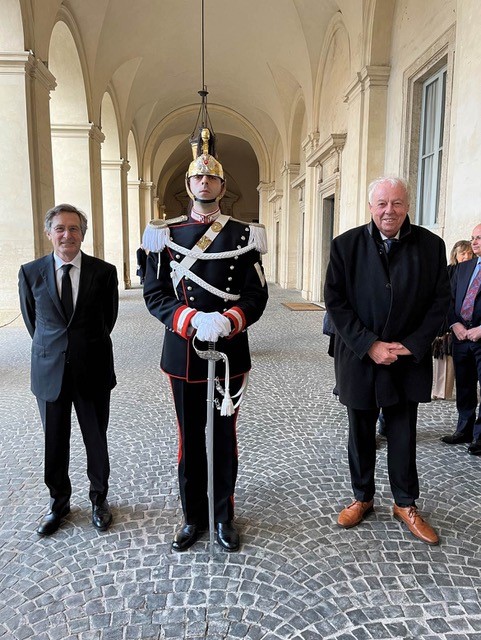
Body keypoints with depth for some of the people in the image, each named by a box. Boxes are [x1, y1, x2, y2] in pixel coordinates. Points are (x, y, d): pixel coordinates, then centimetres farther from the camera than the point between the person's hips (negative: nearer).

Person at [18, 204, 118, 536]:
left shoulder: (104, 272, -5)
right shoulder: (30, 272, -1)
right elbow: (31, 319, 11)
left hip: (93, 370, -1)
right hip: (49, 369, 1)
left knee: (97, 439, 12)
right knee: (55, 441, 14)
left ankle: (99, 498, 34)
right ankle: (59, 502, 35)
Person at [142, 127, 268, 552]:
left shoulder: (243, 236, 1)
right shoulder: (165, 235, 3)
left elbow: (257, 295, -3)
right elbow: (155, 295, -3)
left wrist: (226, 322, -22)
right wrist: (193, 321, -20)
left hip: (230, 354, 0)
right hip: (183, 354, 1)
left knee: (224, 438, 12)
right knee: (190, 439, 13)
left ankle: (224, 516, 31)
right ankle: (194, 517, 32)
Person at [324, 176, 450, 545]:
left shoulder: (431, 246, -2)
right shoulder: (346, 245, -5)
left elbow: (440, 300, 0)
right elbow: (335, 301, -7)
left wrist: (412, 345, -10)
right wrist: (369, 345, -14)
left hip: (409, 360, 0)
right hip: (360, 359, 0)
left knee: (403, 436, 11)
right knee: (360, 434, 14)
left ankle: (406, 505, 30)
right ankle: (362, 498, 33)